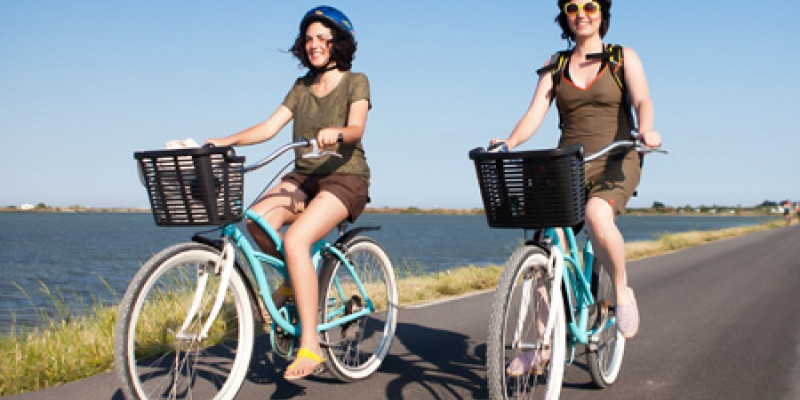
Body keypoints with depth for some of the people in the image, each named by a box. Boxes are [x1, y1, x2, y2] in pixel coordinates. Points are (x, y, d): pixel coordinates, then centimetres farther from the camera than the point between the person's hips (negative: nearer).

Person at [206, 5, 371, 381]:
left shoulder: (355, 82, -1)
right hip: (303, 177, 6)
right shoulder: (301, 87, 14)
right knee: (256, 221, -24)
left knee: (296, 239, -30)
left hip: (345, 178, -5)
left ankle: (310, 346, -27)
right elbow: (269, 127, 3)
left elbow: (356, 129, -18)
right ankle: (296, 276, 5)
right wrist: (225, 141, -12)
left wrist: (336, 132, -42)